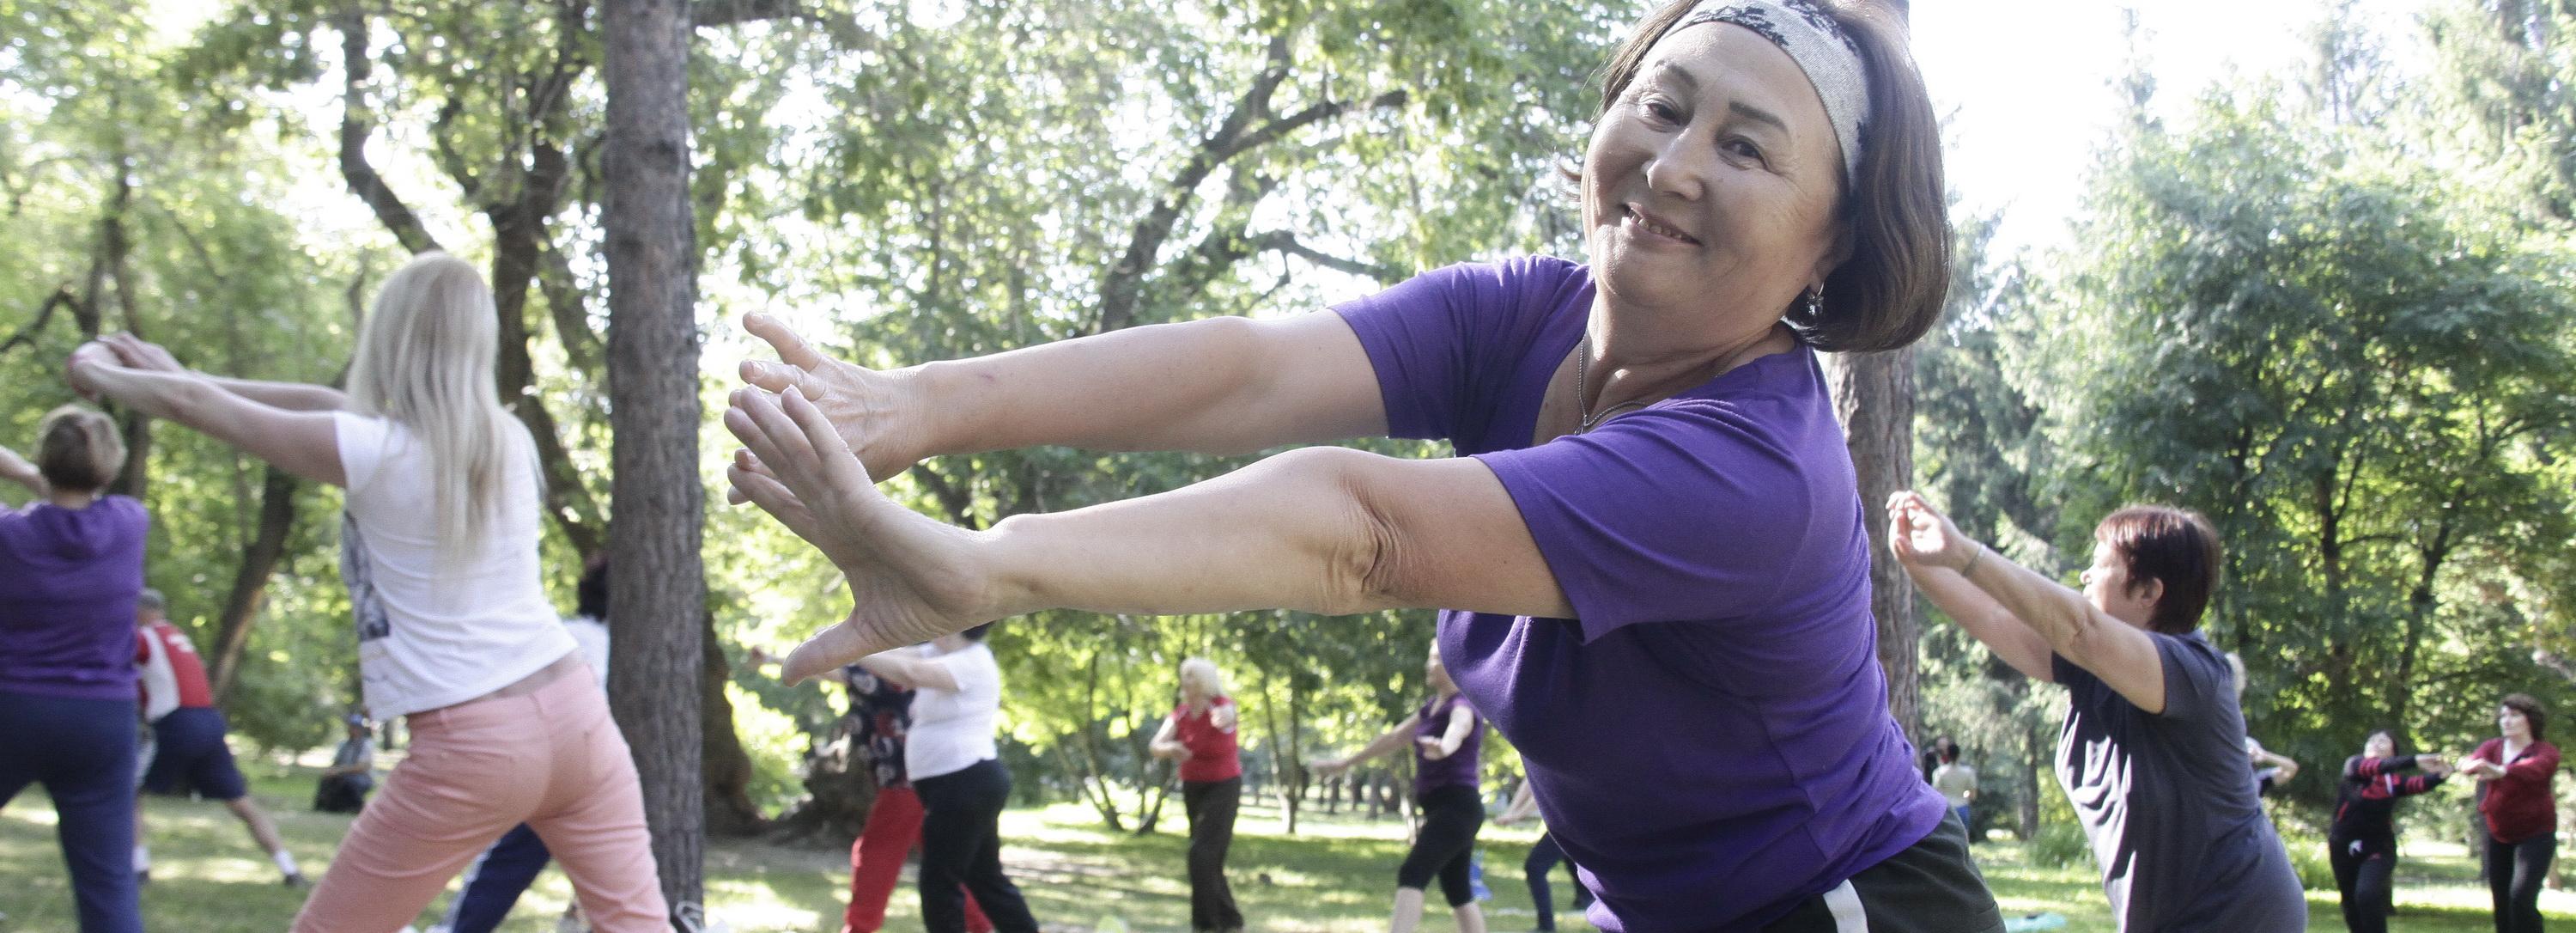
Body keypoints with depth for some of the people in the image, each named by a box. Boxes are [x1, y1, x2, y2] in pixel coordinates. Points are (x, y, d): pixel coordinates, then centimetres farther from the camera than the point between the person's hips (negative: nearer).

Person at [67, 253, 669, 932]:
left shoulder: (376, 453, -9)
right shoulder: (506, 437, 8)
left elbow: (194, 407, 3)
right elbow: (342, 407, 20)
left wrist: (100, 373, 24)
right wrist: (181, 372, 27)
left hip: (472, 747, -5)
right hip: (573, 712, 5)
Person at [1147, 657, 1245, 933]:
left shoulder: (1223, 706, -19)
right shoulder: (1180, 714, -3)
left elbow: (1226, 715, -45)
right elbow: (1155, 746, -15)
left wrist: (1224, 719, -71)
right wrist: (1170, 748, -40)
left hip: (1223, 788, -6)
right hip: (1192, 788, 6)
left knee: (1202, 854, -17)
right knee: (1208, 857, 12)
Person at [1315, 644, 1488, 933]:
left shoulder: (1462, 708, -13)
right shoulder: (1432, 706, 16)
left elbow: (1456, 731, -38)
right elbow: (1395, 738, 27)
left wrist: (1443, 747, -62)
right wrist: (1346, 762, 32)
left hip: (1457, 808, -10)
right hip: (1441, 810, 10)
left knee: (1411, 875, -23)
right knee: (1457, 890, 10)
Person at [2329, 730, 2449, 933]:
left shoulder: (2394, 780, -2)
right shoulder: (2354, 766, -5)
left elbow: (2419, 784, -23)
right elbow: (2378, 766, -26)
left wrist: (2440, 775, -46)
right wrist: (2415, 761, -42)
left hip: (2378, 849, -2)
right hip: (2344, 848, 2)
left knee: (2367, 893, -27)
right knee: (2351, 908, 12)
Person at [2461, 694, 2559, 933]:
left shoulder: (2546, 752, -10)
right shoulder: (2491, 747, 3)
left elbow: (2533, 769, -34)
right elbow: (2476, 760, -21)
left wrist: (2500, 771, -56)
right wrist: (2469, 766, -48)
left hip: (2535, 835, -5)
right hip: (2498, 837, 5)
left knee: (2522, 897, -19)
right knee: (2501, 902, 7)